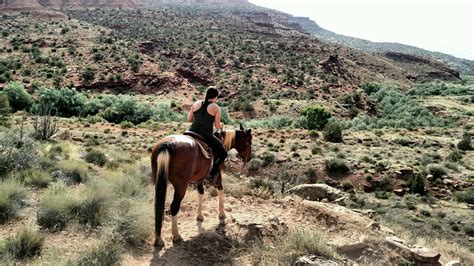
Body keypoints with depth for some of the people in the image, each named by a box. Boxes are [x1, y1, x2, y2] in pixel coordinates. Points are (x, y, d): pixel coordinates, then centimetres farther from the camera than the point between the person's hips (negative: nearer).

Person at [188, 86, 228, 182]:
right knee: (223, 153, 15)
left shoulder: (196, 104, 6)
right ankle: (212, 174, 5)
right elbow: (217, 126, -3)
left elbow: (189, 119, 11)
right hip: (207, 136, -4)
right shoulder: (216, 108, -4)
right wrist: (221, 125, 20)